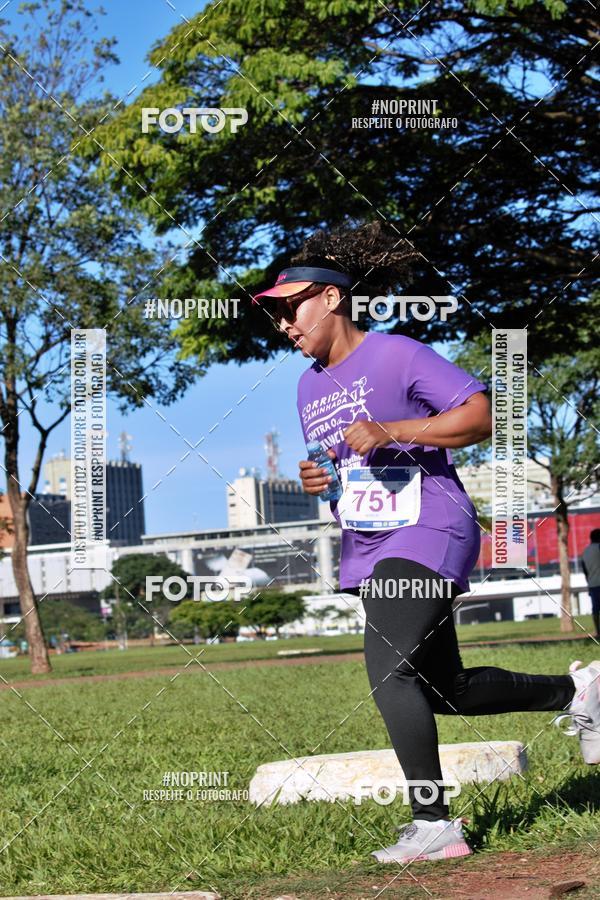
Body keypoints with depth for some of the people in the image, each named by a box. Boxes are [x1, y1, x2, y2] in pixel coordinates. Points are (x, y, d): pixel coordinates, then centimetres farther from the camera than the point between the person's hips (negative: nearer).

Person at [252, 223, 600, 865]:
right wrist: (315, 481, 3)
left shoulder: (396, 355, -10)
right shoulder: (309, 385, 14)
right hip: (364, 548, 9)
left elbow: (481, 417, -17)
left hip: (427, 533, -9)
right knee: (445, 689, 13)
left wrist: (391, 432, -24)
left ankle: (434, 824, -18)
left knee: (389, 669, -24)